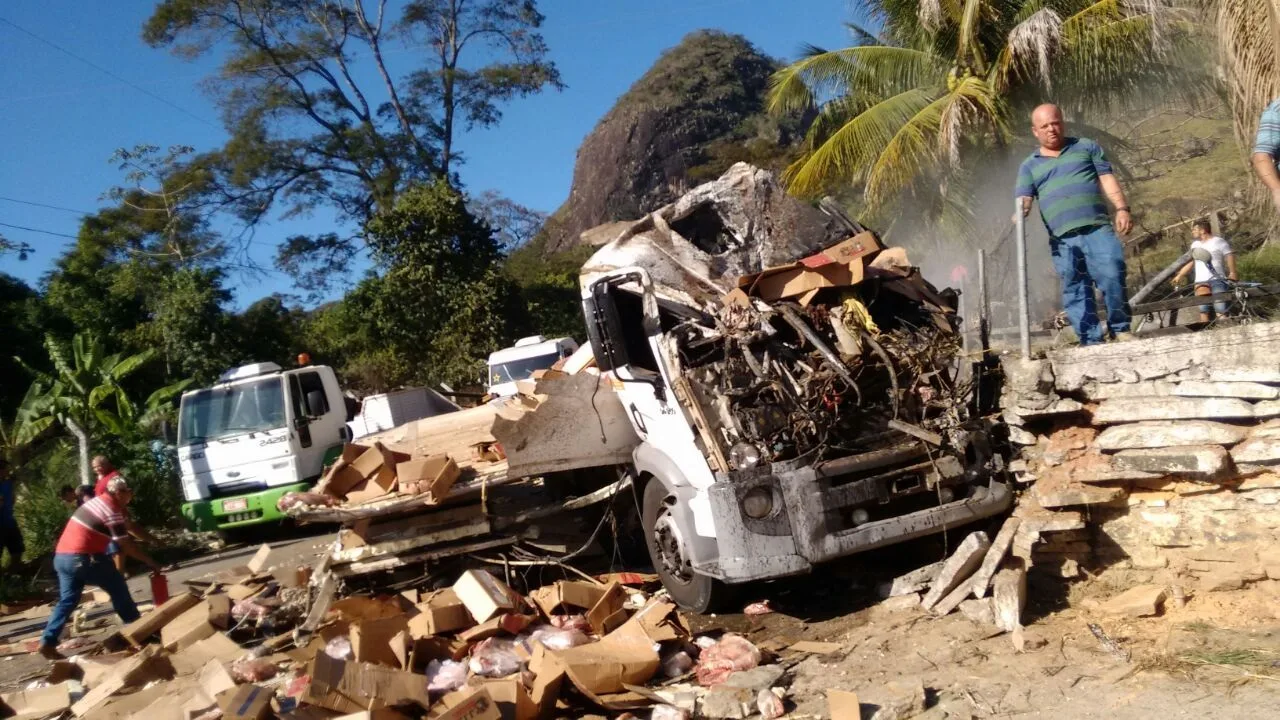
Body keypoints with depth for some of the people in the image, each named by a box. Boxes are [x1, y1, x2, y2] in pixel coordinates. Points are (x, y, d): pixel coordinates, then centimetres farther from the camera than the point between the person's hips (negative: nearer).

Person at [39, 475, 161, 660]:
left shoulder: (97, 501, 17)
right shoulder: (112, 511, -11)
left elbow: (128, 527, 26)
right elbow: (127, 545, -9)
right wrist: (150, 562, -2)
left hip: (61, 556, 9)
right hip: (81, 557, -8)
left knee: (67, 599, 12)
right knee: (118, 587, 6)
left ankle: (48, 642, 4)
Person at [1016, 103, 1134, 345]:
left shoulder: (1086, 147, 18)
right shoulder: (1029, 166, 19)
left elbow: (1107, 179, 11)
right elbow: (1023, 198, 6)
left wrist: (1122, 208, -4)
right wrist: (1021, 211, -19)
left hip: (1097, 229, -1)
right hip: (1063, 239, 2)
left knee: (1112, 276, -17)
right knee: (1075, 291, -1)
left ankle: (1121, 329, -4)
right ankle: (1091, 342, 2)